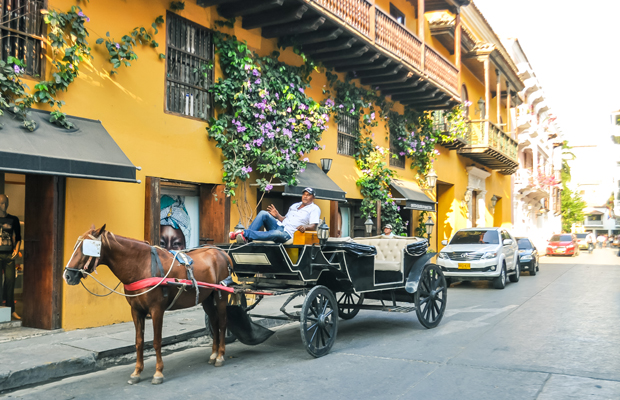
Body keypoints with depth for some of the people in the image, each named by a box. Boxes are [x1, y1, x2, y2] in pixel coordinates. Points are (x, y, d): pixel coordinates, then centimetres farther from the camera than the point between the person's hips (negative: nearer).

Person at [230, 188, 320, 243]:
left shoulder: (314, 209, 5)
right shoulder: (295, 205, 28)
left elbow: (314, 226, -9)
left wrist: (305, 227, -30)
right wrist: (277, 215, 9)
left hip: (287, 234, -7)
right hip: (279, 225, 7)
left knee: (277, 233, -42)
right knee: (263, 213, -18)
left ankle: (246, 234, -41)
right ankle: (247, 238, -27)